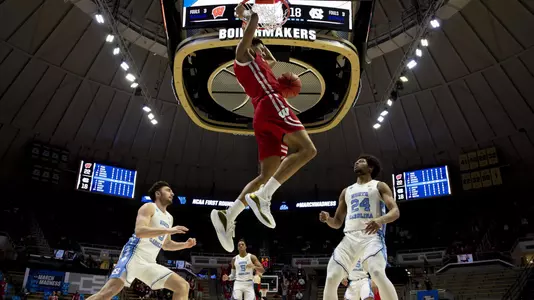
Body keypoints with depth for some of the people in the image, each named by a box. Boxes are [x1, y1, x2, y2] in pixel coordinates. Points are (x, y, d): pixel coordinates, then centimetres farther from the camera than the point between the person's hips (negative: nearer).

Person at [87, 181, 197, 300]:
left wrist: (185, 245, 13)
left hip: (149, 263, 8)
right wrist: (169, 230, -25)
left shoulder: (169, 218, 21)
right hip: (134, 255, -7)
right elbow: (139, 231, -21)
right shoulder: (149, 207, -3)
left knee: (183, 287, -2)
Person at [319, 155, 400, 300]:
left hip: (371, 236, -5)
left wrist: (381, 219, -26)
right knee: (331, 278, -8)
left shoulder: (379, 186, 11)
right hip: (350, 237, 5)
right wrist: (327, 219, -1)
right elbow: (337, 223, 24)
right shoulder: (346, 191, 24)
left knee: (378, 274, -29)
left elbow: (395, 211, -4)